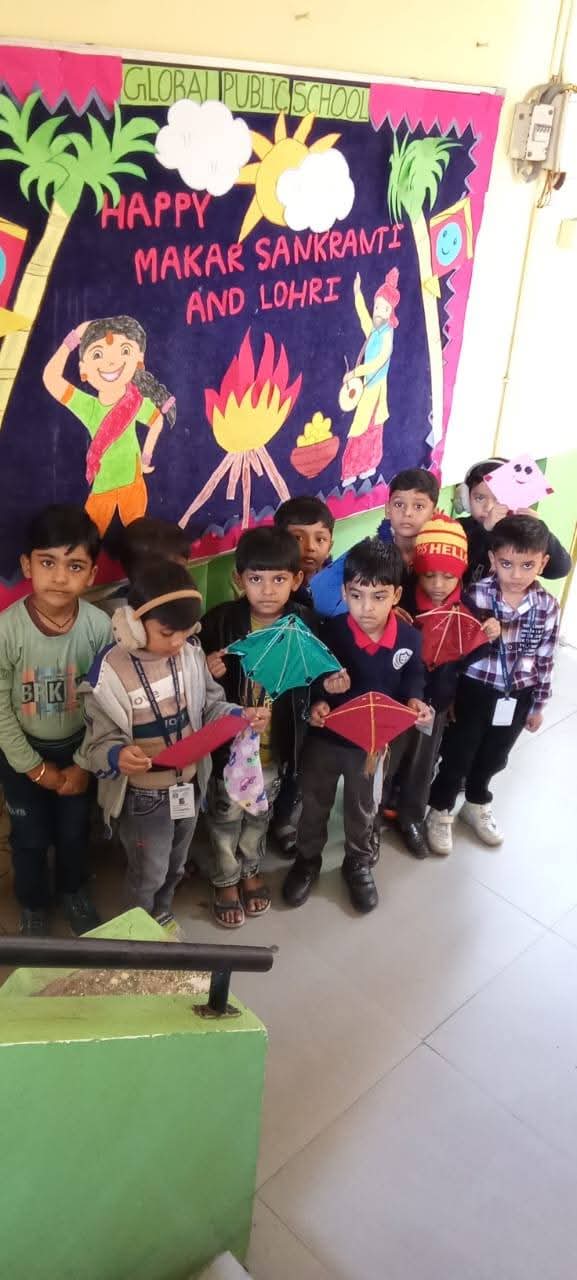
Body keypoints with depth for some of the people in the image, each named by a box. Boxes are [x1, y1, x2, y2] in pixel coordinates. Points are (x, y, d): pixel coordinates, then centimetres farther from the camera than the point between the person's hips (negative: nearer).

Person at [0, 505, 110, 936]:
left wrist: (84, 764, -8)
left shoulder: (100, 627, -21)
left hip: (77, 747, 2)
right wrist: (36, 768, -10)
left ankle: (74, 891, 52)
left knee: (75, 829, 21)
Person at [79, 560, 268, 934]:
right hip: (144, 796, -5)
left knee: (175, 863, 27)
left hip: (190, 784, 5)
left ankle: (162, 915, 56)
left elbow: (210, 707, 3)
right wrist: (117, 756, -40)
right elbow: (101, 742, -18)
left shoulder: (191, 652, -10)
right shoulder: (109, 674, -25)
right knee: (148, 872, 17)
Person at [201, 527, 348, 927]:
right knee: (227, 814, 17)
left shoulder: (305, 622, -11)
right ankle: (226, 879, 41)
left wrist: (330, 681, -15)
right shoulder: (220, 620, -19)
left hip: (276, 742, 2)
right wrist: (208, 671, -31)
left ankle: (250, 869, 50)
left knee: (260, 811, 24)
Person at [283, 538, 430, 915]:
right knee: (314, 803, 21)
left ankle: (359, 863, 49)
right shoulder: (330, 632, -23)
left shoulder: (409, 638, -17)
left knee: (363, 808, 24)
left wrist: (414, 700, -19)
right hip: (325, 737, -1)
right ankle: (308, 860, 47)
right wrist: (315, 703, -30)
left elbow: (413, 677, 1)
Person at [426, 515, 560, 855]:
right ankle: (441, 811, 37)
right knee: (457, 754, 13)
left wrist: (538, 705, 7)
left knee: (493, 758, 24)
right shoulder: (475, 596, -20)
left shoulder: (548, 606, -11)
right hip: (475, 690, -3)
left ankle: (477, 804, 50)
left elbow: (545, 660, 0)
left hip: (518, 695, 3)